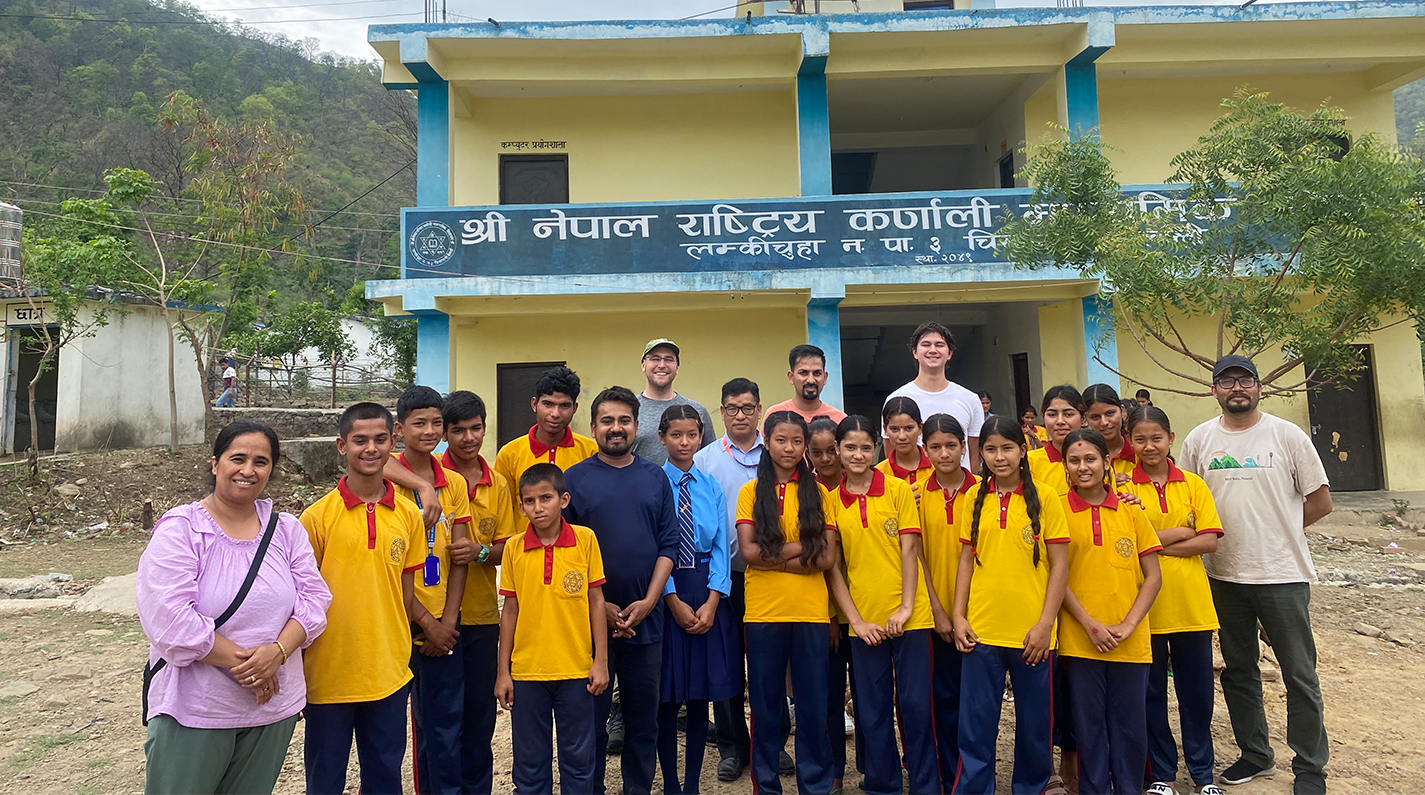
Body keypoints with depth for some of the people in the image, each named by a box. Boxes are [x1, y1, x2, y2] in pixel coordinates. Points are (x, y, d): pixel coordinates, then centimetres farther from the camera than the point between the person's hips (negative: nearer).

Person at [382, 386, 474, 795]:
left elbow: (458, 558, 4)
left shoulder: (455, 484, 5)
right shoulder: (384, 480, -6)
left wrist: (448, 621, -4)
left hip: (443, 624, 4)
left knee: (444, 726, 13)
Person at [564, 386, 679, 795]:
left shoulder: (655, 477, 6)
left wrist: (648, 601, -7)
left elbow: (668, 544, 3)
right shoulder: (575, 478, -1)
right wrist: (599, 605, -9)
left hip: (646, 619, 2)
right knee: (592, 718, 9)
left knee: (644, 718, 12)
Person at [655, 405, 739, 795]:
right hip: (665, 592, -3)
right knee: (667, 694, 4)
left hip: (707, 591, 3)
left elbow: (722, 547, 3)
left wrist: (711, 602, -7)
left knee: (702, 693, 9)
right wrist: (674, 601, -10)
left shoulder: (712, 486, 5)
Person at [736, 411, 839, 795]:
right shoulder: (751, 492, 3)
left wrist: (775, 556, -11)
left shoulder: (818, 493, 4)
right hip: (763, 612, 0)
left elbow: (828, 557, -4)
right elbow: (749, 551, -9)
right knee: (765, 706, 9)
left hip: (811, 611, 1)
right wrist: (803, 548, -10)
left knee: (813, 706, 8)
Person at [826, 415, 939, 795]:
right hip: (864, 623, 2)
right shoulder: (831, 501, 2)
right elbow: (833, 567, 2)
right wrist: (856, 620, -4)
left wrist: (905, 608, -11)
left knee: (916, 705, 4)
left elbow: (909, 552, -4)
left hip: (909, 617, -1)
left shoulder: (899, 490, -1)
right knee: (873, 710, 10)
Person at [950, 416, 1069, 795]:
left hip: (1031, 633, -1)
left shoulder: (1043, 497, -4)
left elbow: (1060, 563, -4)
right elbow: (967, 560, 8)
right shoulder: (975, 499, 5)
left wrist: (1045, 623, -10)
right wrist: (958, 615, 1)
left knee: (1034, 724, 13)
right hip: (981, 631, 2)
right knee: (976, 726, 7)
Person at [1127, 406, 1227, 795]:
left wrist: (1157, 543, -12)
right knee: (1151, 693, 10)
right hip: (1143, 607, -2)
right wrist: (1182, 532, -14)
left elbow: (1210, 541, -4)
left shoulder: (1193, 485, 4)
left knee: (1197, 692, 12)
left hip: (1191, 606, 2)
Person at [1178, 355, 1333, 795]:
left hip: (1283, 575, -3)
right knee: (1238, 671, 14)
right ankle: (1255, 754, 31)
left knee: (1300, 675, 6)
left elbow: (1320, 501, -1)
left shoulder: (1288, 435, -4)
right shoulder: (1199, 440, 3)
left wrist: (1277, 530, -1)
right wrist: (1216, 536, 0)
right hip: (1224, 575, 3)